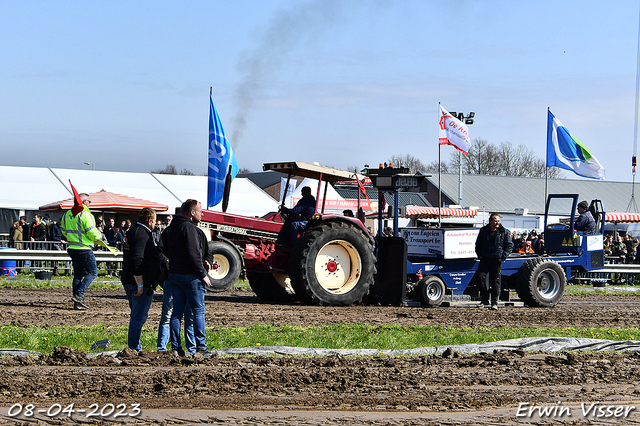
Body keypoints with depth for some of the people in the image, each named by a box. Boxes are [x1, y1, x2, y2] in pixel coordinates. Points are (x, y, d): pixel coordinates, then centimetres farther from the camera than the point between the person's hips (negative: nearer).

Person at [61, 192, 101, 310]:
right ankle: (79, 295, -10)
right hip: (84, 249, -8)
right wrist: (100, 236, 2)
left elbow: (64, 231, 17)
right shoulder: (86, 215, -16)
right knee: (92, 272, 3)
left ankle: (77, 303, 10)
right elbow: (92, 233, -18)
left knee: (78, 274, 12)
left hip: (72, 248, 8)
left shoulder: (67, 215, 9)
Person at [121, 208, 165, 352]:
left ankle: (135, 346, 26)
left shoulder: (132, 232, 15)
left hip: (129, 281, 10)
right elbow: (137, 261, -25)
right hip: (141, 283, -10)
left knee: (138, 316, 20)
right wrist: (140, 285, -24)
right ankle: (134, 348, -3)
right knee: (138, 317, -5)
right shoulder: (142, 235, -17)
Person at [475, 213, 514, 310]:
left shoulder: (504, 232, 1)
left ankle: (494, 302, 8)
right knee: (481, 276, -11)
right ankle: (485, 300, -2)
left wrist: (503, 256, -5)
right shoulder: (483, 230, 9)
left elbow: (510, 245, 5)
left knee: (496, 280, 0)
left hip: (496, 259, -2)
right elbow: (478, 243, 20)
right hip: (485, 258, 2)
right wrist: (479, 254, 6)